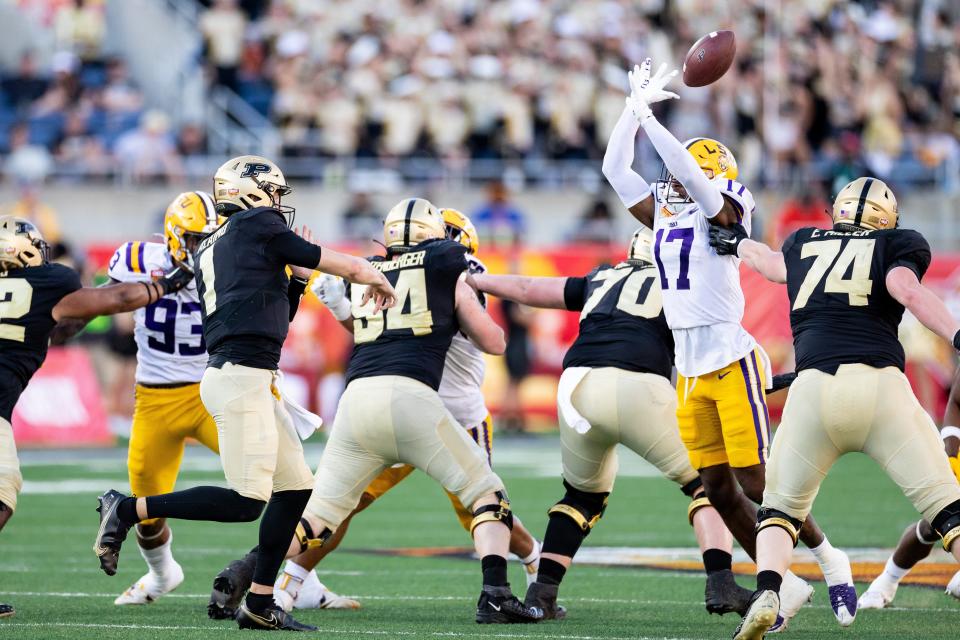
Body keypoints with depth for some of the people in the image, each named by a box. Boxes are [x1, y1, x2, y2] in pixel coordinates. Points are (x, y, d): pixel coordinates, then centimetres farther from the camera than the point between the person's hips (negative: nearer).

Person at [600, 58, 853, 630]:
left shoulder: (722, 209, -5)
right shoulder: (663, 213, 14)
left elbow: (689, 172, -22)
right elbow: (615, 169, 11)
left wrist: (648, 118, -16)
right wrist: (634, 109, 5)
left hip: (732, 362, -7)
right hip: (690, 370, 7)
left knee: (755, 481, -7)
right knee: (717, 488, 4)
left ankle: (830, 559, 12)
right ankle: (783, 585, 13)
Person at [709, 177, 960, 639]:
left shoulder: (803, 245, 25)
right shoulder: (896, 245, 15)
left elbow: (774, 264, 47)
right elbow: (906, 289, -6)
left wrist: (739, 244, 68)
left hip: (815, 389, 2)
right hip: (881, 388, -2)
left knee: (782, 506, 20)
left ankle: (766, 593, -6)